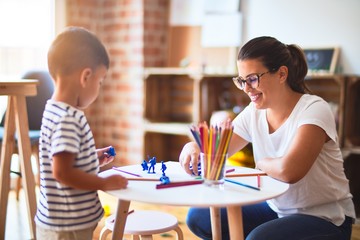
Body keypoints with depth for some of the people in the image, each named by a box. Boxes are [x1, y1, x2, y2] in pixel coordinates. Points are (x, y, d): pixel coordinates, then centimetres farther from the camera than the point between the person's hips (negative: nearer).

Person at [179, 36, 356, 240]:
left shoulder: (314, 110, -20)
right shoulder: (254, 112, 0)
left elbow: (288, 171, -36)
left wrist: (262, 163, -15)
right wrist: (195, 147, -19)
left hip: (326, 218, -7)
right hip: (276, 209, 7)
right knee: (198, 217, -2)